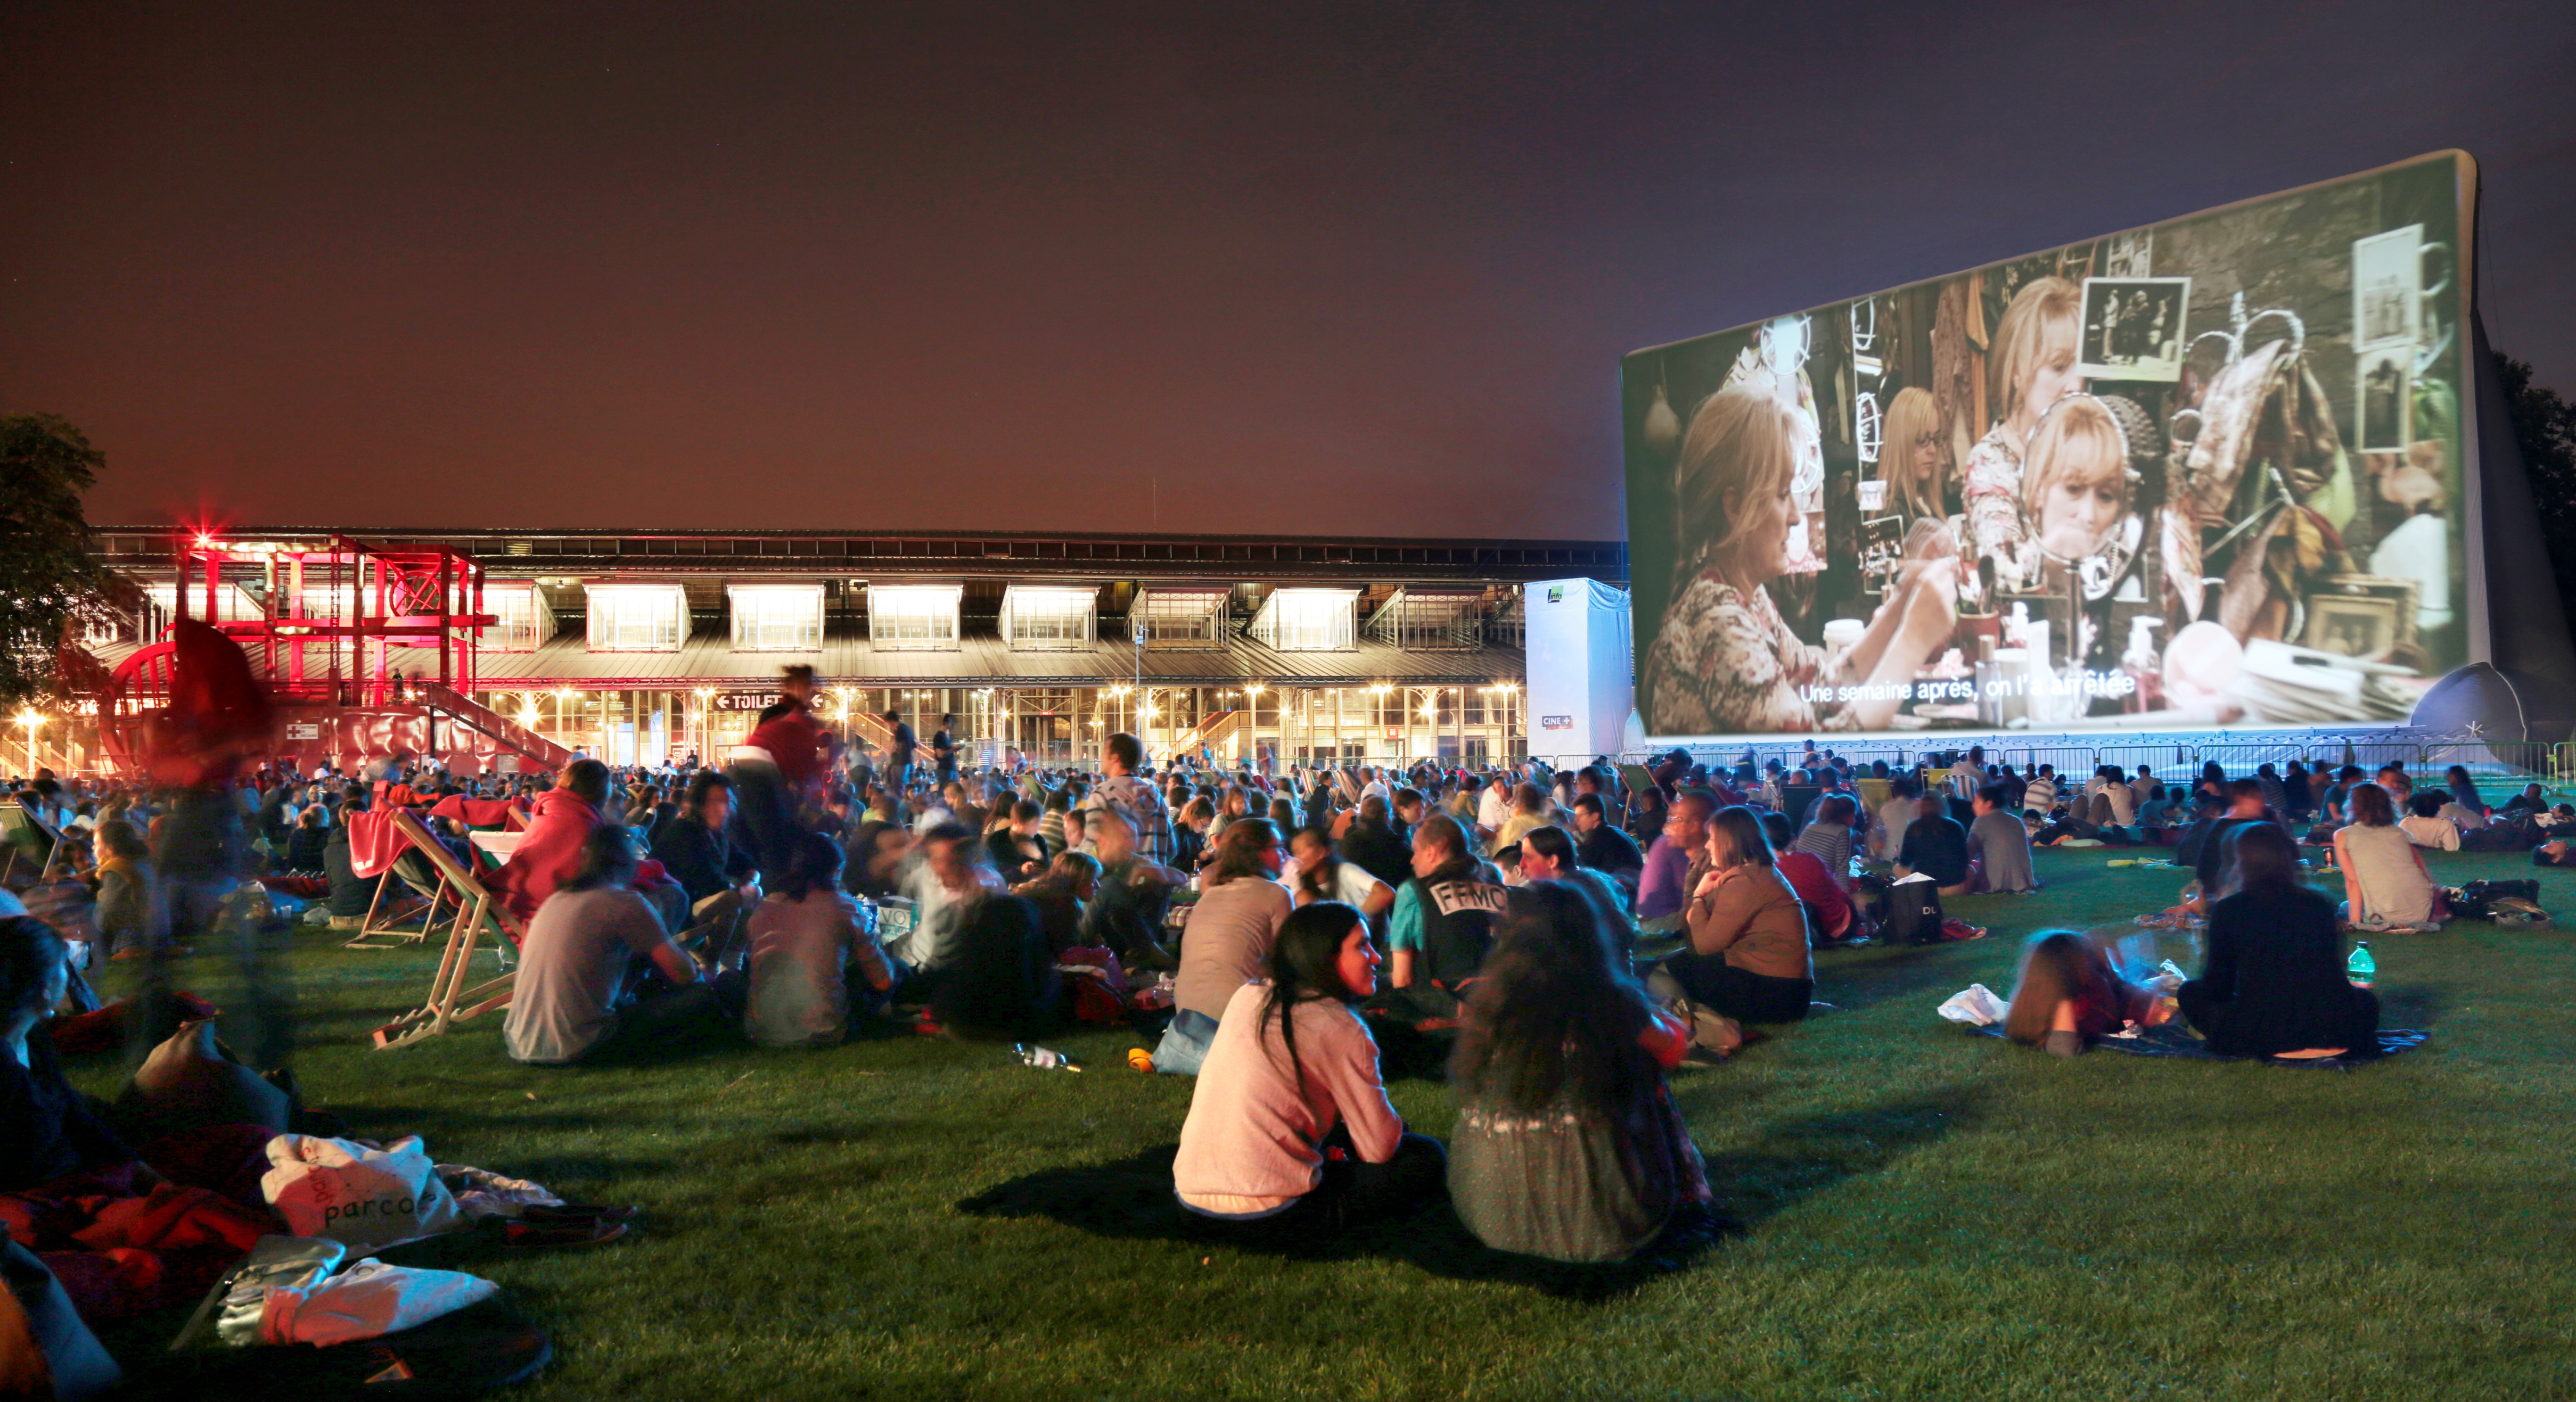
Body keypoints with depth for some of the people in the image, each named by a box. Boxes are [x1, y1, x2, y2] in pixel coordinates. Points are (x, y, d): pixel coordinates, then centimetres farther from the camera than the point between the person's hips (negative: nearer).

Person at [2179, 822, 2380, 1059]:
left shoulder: (2228, 910, 0)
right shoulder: (2319, 903, 9)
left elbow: (2217, 986, 5)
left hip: (2260, 1037, -4)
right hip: (2333, 1034, 4)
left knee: (2190, 993, 20)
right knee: (2365, 998, 38)